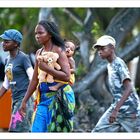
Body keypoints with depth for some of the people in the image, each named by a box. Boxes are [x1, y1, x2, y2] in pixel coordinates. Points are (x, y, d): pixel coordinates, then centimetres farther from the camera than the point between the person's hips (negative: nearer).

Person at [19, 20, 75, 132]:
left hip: (60, 97, -7)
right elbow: (35, 80, 17)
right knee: (36, 131, 0)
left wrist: (46, 68, -19)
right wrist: (24, 101, 17)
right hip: (43, 97, 7)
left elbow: (66, 76, -16)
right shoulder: (39, 53, 12)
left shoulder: (58, 51, -8)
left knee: (56, 131, -4)